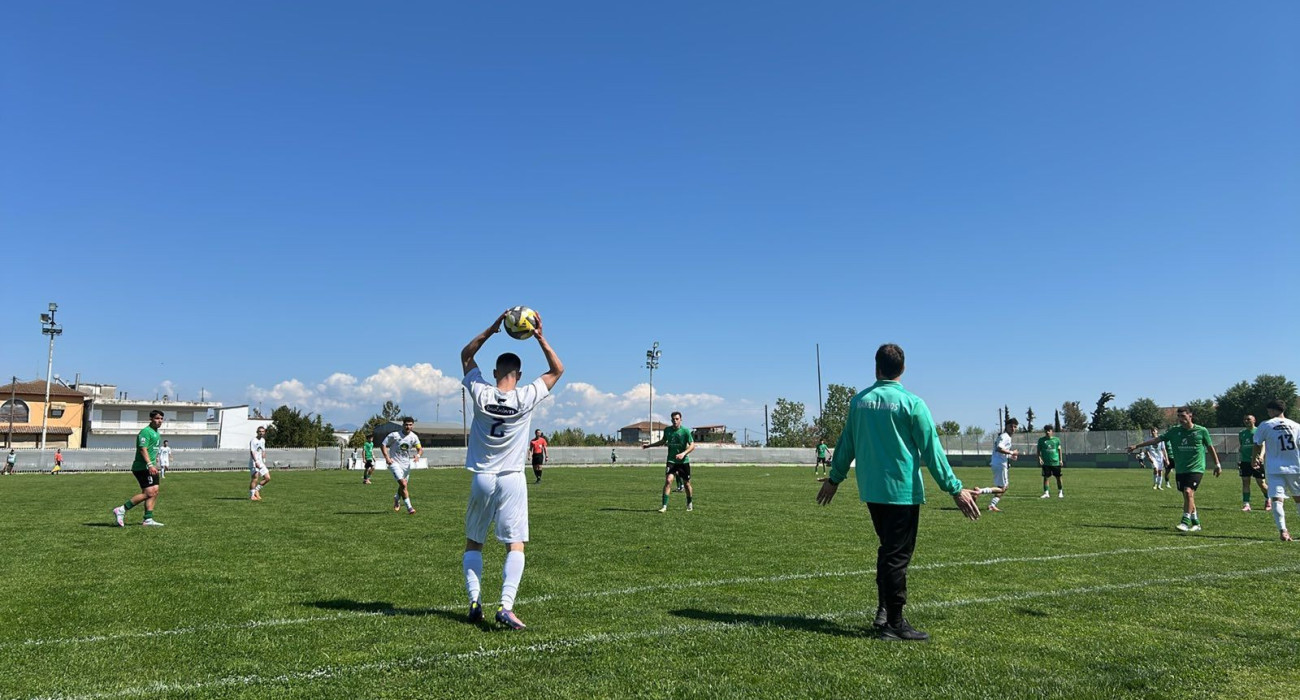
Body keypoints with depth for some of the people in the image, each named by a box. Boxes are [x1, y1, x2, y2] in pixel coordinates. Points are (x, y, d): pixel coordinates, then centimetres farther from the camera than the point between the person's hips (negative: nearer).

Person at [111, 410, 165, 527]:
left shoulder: (156, 432, 19)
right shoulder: (146, 431, -11)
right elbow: (143, 449, -21)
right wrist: (150, 465, -30)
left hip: (150, 468, 10)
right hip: (142, 467, -10)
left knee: (155, 491, 3)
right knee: (148, 493, -13)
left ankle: (148, 520, 5)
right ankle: (121, 510, -4)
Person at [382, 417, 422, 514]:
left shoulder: (414, 437, -1)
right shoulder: (394, 435, -12)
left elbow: (420, 449, 2)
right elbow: (383, 445, -6)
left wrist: (418, 455, -21)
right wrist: (387, 457, -18)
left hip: (406, 464, 5)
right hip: (394, 463, -5)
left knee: (403, 486, 16)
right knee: (403, 484, -19)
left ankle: (397, 498, 49)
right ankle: (409, 507, -15)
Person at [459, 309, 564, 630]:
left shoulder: (481, 394, -5)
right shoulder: (526, 397, -8)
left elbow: (465, 355, 12)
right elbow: (557, 369, 6)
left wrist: (491, 330, 5)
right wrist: (540, 338, 2)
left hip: (482, 479, 2)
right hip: (513, 480, -1)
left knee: (473, 543, 14)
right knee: (515, 545, 0)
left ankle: (474, 602, 6)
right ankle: (506, 606, -13)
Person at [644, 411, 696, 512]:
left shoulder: (685, 431, -9)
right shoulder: (667, 430, 2)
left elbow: (692, 446, -10)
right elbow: (663, 441, 21)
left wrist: (683, 453, -26)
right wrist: (649, 445, 21)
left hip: (684, 461, -1)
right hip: (671, 461, 2)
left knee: (686, 484, 9)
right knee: (668, 480, -18)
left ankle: (690, 504, 33)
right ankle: (664, 506, -16)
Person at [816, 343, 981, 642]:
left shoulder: (860, 401, 5)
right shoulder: (912, 403, -10)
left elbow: (846, 444, 14)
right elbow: (931, 450, -9)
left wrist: (834, 479, 26)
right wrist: (955, 489, -3)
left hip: (871, 491, 5)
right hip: (902, 492, -5)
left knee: (887, 549, 20)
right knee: (898, 555, 1)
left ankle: (883, 611, 23)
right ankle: (894, 624, 6)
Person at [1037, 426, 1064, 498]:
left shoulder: (1056, 439, 4)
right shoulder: (1041, 440, 2)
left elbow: (1059, 450, 11)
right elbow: (1039, 451, 5)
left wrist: (1061, 460, 7)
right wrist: (1039, 458, -8)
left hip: (1055, 462, 0)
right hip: (1045, 462, 0)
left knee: (1058, 477, 6)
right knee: (1045, 477, 1)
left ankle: (1060, 492, 20)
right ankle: (1046, 493, 8)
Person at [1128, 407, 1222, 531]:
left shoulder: (1201, 431, -3)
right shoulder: (1174, 431, 3)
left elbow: (1210, 447, 8)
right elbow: (1157, 439, 1)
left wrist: (1217, 464, 13)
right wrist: (1137, 446, -4)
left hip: (1196, 468, -4)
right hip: (1180, 469, 4)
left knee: (1188, 492, -20)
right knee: (1188, 497, 8)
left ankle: (1185, 522, -17)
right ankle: (1196, 523, 20)